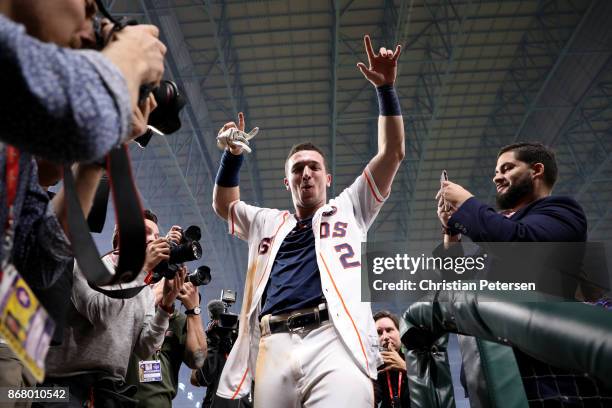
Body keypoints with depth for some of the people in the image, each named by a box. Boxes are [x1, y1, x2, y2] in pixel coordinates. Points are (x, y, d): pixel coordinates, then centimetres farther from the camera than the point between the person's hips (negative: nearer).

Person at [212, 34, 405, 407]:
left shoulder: (348, 208, 22)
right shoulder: (267, 222, 30)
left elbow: (392, 153, 17)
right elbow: (223, 205, 37)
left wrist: (386, 89, 9)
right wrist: (232, 156, 20)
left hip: (335, 341, -3)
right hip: (274, 347, 3)